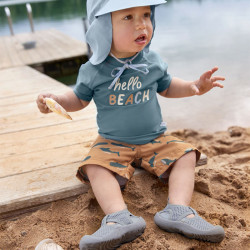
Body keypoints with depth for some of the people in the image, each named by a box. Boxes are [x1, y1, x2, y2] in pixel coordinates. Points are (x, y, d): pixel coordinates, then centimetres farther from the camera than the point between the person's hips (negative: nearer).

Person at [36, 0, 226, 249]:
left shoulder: (153, 62, -2)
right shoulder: (93, 71, -8)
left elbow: (166, 87, 14)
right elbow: (80, 99, 6)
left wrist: (194, 87, -2)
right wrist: (56, 100, -13)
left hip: (155, 139, 2)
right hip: (112, 143, -2)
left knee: (186, 155, -15)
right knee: (95, 166, -26)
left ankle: (177, 210, -28)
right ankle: (119, 217, -39)